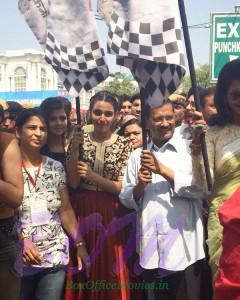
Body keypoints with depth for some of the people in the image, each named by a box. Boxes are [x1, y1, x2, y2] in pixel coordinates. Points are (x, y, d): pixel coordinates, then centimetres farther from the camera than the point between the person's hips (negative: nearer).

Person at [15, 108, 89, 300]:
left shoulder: (56, 167, 4)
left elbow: (66, 210, 7)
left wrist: (80, 243, 1)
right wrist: (21, 241, -20)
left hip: (55, 256, 3)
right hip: (17, 257, -2)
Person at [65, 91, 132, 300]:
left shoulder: (124, 145, -1)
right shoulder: (80, 140, 2)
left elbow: (122, 187, -6)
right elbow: (73, 183, -4)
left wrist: (93, 176, -18)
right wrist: (74, 149, -14)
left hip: (110, 214, -1)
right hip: (82, 210, 1)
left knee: (109, 269, 6)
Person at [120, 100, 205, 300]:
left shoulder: (190, 148, 0)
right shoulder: (138, 155, 9)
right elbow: (126, 199, 10)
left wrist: (162, 169, -15)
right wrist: (140, 186, -10)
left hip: (184, 247, -3)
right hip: (150, 248, 3)